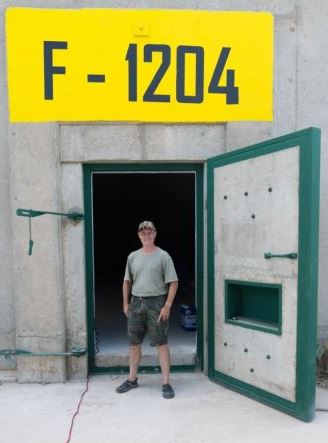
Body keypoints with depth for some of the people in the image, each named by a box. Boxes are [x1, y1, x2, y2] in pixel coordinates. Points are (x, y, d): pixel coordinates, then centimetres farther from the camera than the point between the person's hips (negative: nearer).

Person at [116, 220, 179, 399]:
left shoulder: (163, 256, -5)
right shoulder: (133, 256, 8)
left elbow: (173, 282, -7)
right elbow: (127, 281, 15)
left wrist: (167, 305, -13)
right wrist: (125, 303, 10)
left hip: (156, 303, -4)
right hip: (136, 303, 5)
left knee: (161, 343, 1)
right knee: (134, 343, 13)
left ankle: (166, 383, 13)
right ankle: (132, 379, 30)